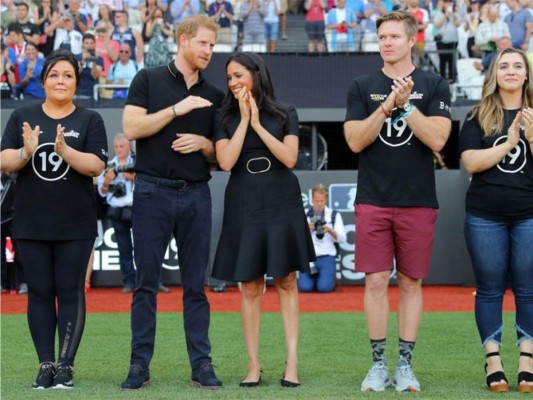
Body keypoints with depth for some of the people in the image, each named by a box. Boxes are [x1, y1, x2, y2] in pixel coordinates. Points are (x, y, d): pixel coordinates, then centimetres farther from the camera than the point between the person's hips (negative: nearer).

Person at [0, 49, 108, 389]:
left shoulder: (90, 120, 2)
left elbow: (97, 166, -9)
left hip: (76, 224, -2)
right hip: (31, 223, 2)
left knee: (70, 293, -1)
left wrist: (64, 150, -24)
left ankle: (66, 366, 1)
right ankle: (45, 365, 8)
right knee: (40, 293, 4)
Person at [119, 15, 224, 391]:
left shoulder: (213, 95, 13)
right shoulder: (149, 80, 4)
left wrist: (204, 143, -4)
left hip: (196, 194, 3)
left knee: (196, 284, 4)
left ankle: (201, 364, 6)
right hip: (153, 191, -3)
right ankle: (140, 364, 4)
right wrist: (177, 109, -13)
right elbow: (132, 127, -8)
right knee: (146, 282, -1)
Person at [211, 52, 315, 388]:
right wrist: (244, 120, -7)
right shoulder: (226, 118, 5)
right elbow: (226, 162, -7)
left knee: (286, 280, -1)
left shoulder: (285, 114, 3)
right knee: (250, 286, 1)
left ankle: (293, 361, -2)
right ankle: (254, 365, 4)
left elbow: (290, 158, -8)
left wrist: (258, 123, -8)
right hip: (244, 206, 1)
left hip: (282, 203, -1)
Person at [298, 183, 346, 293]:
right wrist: (306, 229, -14)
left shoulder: (334, 215, 8)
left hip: (327, 257, -1)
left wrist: (330, 231, -18)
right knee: (304, 287, -20)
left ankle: (330, 276, 13)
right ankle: (313, 276, 13)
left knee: (324, 287, -21)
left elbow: (342, 239, 0)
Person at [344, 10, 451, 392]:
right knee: (376, 281, -1)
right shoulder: (363, 87, 7)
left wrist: (407, 104, -15)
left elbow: (437, 139, -8)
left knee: (411, 282, 4)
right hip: (373, 201, 1)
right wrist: (387, 106, -14)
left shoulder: (434, 86, 3)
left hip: (418, 202, -1)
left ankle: (405, 364, 12)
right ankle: (379, 363, 8)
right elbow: (355, 141, -3)